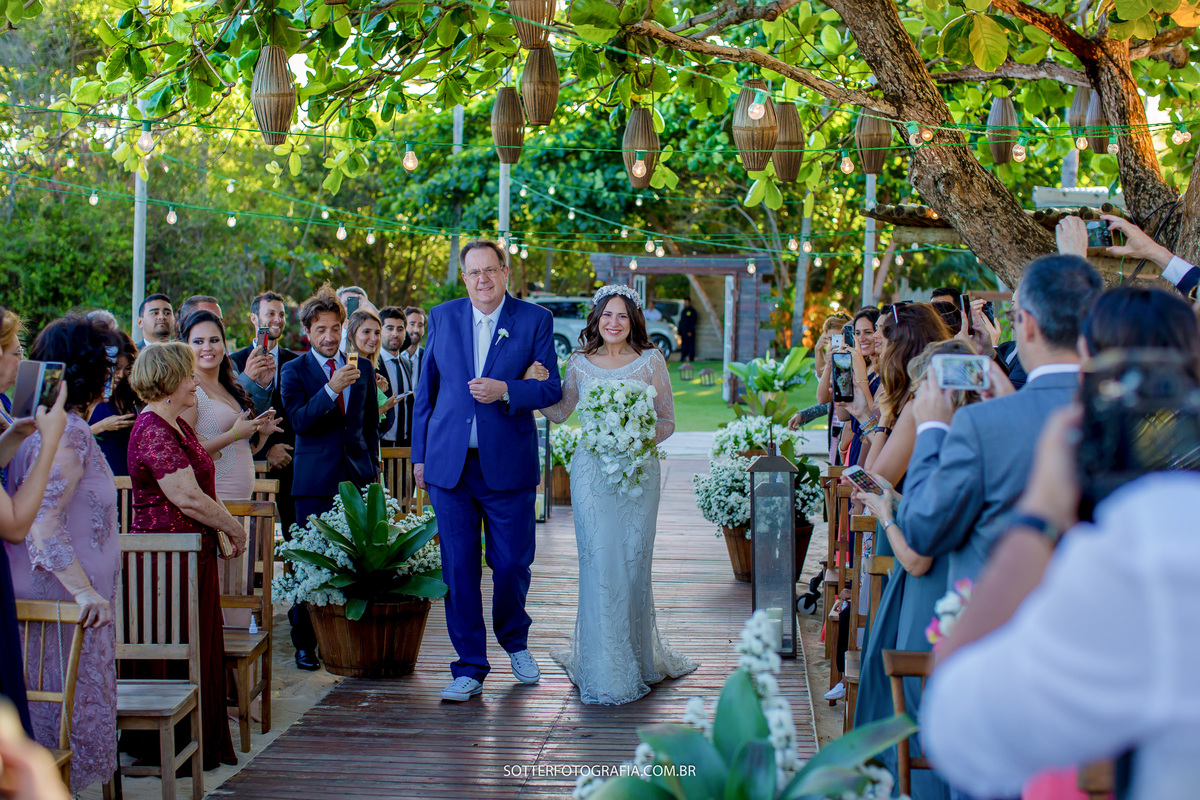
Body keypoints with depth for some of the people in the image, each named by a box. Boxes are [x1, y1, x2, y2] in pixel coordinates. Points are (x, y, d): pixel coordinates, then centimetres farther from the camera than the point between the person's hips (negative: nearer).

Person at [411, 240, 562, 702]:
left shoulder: (535, 320, 1)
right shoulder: (442, 317, 8)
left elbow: (552, 388, -1)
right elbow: (426, 389, 12)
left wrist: (505, 391, -19)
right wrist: (420, 454, 10)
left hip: (508, 464, -1)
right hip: (450, 464, 2)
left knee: (513, 563, 5)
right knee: (458, 568, 2)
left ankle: (515, 642, 34)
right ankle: (470, 669, 12)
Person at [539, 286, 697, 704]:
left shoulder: (650, 361, 3)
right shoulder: (580, 363, 7)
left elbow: (667, 421, 5)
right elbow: (560, 411, 15)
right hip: (592, 473, 1)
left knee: (633, 564, 5)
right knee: (599, 564, -4)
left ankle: (638, 653, 25)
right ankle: (606, 672, 4)